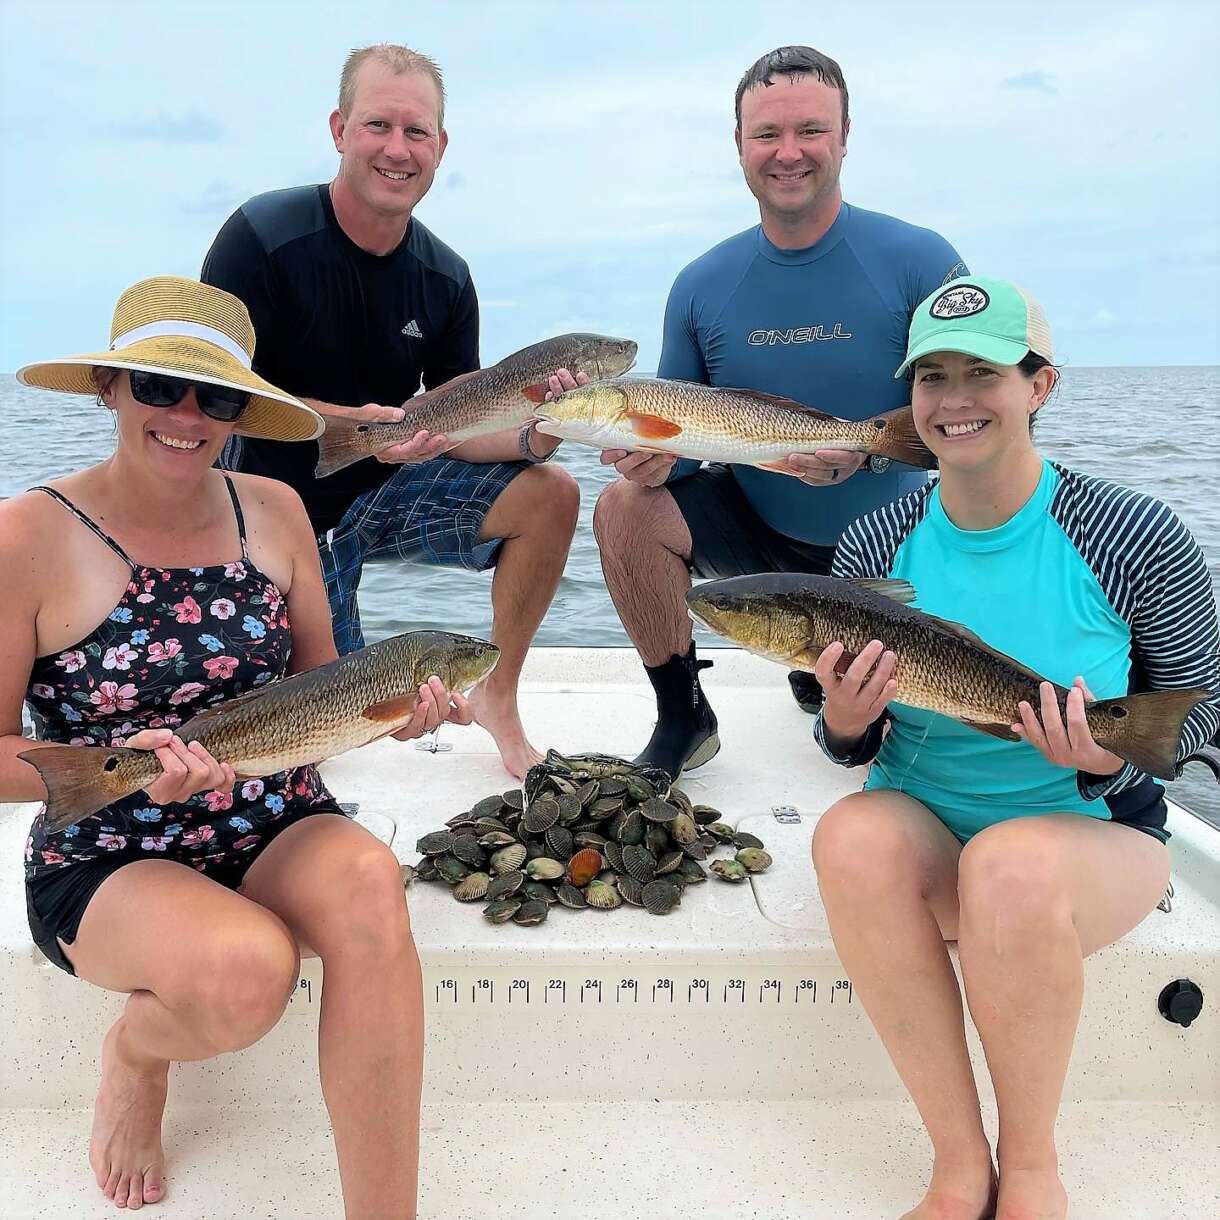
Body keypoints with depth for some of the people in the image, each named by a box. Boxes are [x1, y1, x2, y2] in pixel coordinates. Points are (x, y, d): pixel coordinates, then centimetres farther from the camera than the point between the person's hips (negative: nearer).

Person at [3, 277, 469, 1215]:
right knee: (248, 967, -32)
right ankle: (135, 1054, 8)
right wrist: (122, 765, -24)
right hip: (106, 858, -2)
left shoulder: (273, 511, 2)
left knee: (367, 880, -31)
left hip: (279, 829, 3)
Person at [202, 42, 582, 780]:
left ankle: (498, 699, -2)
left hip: (388, 490, 4)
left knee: (550, 494, -17)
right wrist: (355, 424, -31)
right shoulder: (263, 237, -17)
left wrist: (532, 437, -27)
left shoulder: (444, 278, -3)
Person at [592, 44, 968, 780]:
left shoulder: (918, 261, -15)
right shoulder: (702, 286, -6)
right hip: (751, 524, 1)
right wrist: (654, 459, -26)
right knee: (626, 508, -26)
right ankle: (683, 719, -7)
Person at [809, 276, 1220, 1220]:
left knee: (1011, 865, -37)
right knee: (850, 836, -32)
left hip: (1095, 834, -2)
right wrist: (844, 725, -19)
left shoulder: (1137, 539, -12)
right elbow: (852, 747, 6)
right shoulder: (876, 544, -4)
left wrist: (1107, 761, -20)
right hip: (922, 824, 3)